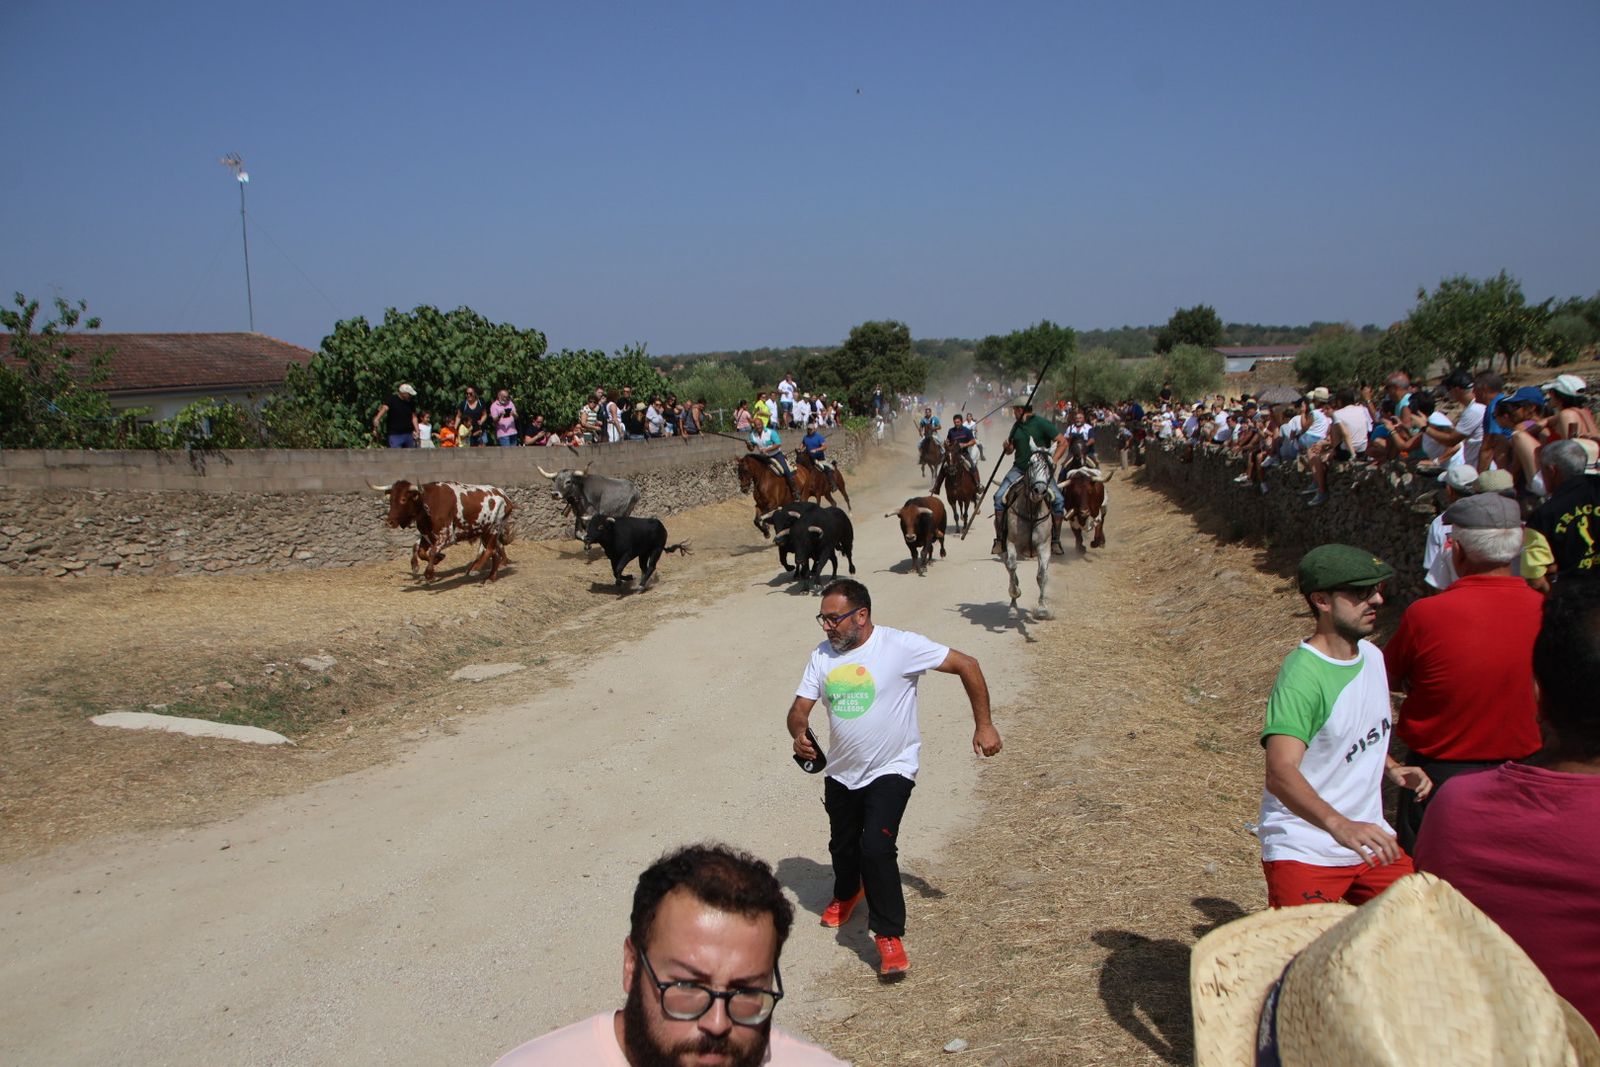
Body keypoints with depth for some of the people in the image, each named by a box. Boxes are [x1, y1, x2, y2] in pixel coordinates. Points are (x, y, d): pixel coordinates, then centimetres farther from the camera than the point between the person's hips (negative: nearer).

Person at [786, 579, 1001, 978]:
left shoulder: (901, 646, -19)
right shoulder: (822, 656, -3)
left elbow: (967, 665, -14)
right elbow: (799, 708, -2)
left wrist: (983, 725, -13)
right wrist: (799, 734, -26)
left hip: (891, 771, -6)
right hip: (841, 774, 6)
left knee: (877, 848, -21)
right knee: (842, 846, 22)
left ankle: (889, 935, -5)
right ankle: (847, 893, 55)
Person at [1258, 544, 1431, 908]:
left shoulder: (1372, 656, 5)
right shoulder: (1302, 674, -22)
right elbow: (1281, 773, -34)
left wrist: (1392, 767, 6)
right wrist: (1339, 825, -47)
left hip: (1369, 840, 8)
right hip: (1304, 853, -8)